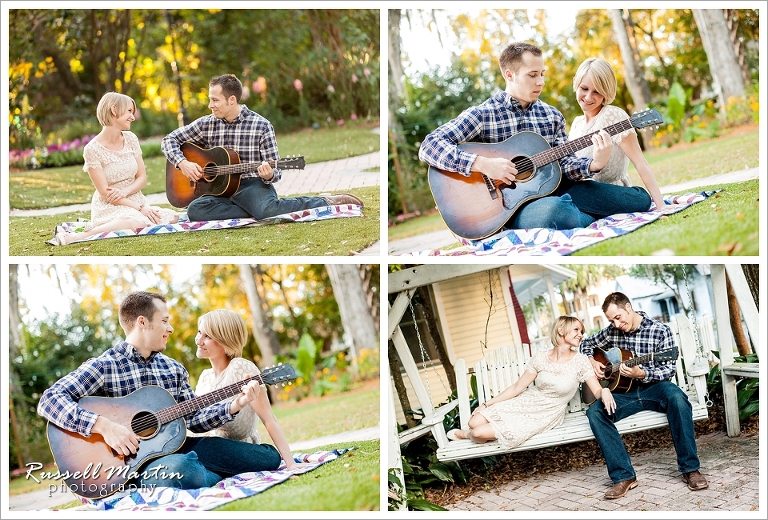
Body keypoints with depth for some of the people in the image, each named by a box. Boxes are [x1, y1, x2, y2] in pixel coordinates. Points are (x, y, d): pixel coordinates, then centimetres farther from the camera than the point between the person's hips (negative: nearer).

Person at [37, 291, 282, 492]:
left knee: (269, 457, -3)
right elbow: (49, 400, -18)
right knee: (179, 468, -42)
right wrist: (103, 425, -29)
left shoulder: (174, 369, 14)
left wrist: (233, 406, -2)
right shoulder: (104, 366, -8)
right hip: (133, 459, -6)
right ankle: (226, 478, -11)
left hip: (179, 447, 6)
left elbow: (193, 417, 14)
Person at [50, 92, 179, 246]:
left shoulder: (131, 138, 6)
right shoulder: (92, 149, -11)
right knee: (136, 223, -38)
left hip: (136, 201, 7)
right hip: (110, 207, -7)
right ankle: (74, 236, -28)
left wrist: (125, 191, -15)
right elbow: (105, 192, -13)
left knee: (172, 217, -22)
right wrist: (140, 208, -18)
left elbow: (142, 178, 7)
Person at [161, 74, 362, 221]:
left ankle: (324, 201, -17)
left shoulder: (261, 125, -2)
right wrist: (182, 163, -6)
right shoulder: (206, 124, 7)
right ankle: (256, 211, -22)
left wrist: (269, 175, -26)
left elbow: (274, 171, -1)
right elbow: (169, 140, 13)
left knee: (266, 208, -39)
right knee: (195, 210, -31)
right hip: (219, 188, 4)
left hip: (252, 185, -4)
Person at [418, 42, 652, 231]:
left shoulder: (552, 116, 13)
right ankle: (594, 220, -9)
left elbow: (564, 163, 7)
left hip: (555, 190, 5)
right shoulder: (482, 114, -6)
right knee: (554, 211, -41)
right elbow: (429, 146, -15)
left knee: (640, 199, -6)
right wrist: (482, 163, -27)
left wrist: (594, 164, -15)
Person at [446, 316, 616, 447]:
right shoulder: (540, 358, -5)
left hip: (547, 415, -3)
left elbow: (597, 390, -15)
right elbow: (517, 388, 2)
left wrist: (604, 392, -42)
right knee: (475, 421, -13)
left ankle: (466, 434, 20)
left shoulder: (580, 361, -13)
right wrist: (486, 404, 1)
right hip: (525, 403, 3)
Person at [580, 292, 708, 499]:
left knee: (676, 396, -39)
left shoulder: (660, 331, -5)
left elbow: (669, 369, -10)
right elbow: (586, 344, 25)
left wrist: (641, 373, -26)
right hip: (625, 392, 3)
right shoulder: (612, 332, 8)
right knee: (594, 411, -26)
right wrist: (592, 361, 4)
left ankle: (690, 469, -31)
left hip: (655, 388, -3)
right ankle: (624, 476, -26)